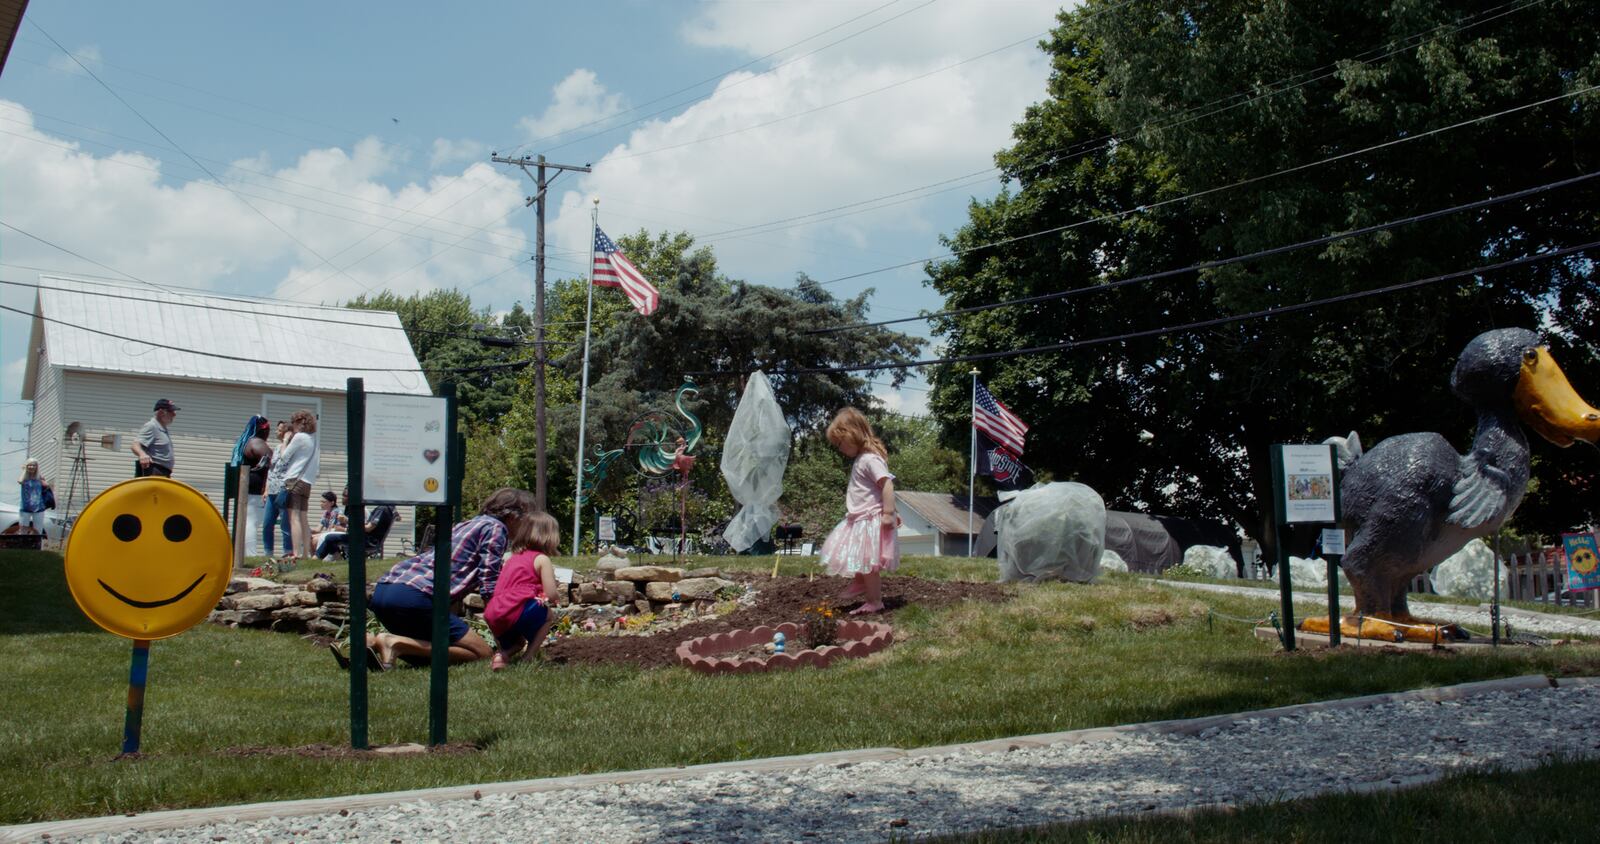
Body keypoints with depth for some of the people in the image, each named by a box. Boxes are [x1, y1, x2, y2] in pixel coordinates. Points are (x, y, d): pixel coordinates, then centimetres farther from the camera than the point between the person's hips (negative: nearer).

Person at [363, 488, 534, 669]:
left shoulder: (466, 524, 28)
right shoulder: (495, 527, 2)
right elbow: (489, 587, -5)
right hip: (412, 597, -9)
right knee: (482, 653, -2)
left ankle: (372, 641, 4)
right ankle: (397, 643, -16)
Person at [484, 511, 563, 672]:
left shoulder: (513, 558, 25)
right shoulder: (542, 559, 2)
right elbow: (550, 595, -4)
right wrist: (556, 591, 19)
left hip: (493, 618, 7)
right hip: (517, 612, -7)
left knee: (517, 641, 34)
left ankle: (502, 653, 0)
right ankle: (528, 657, 7)